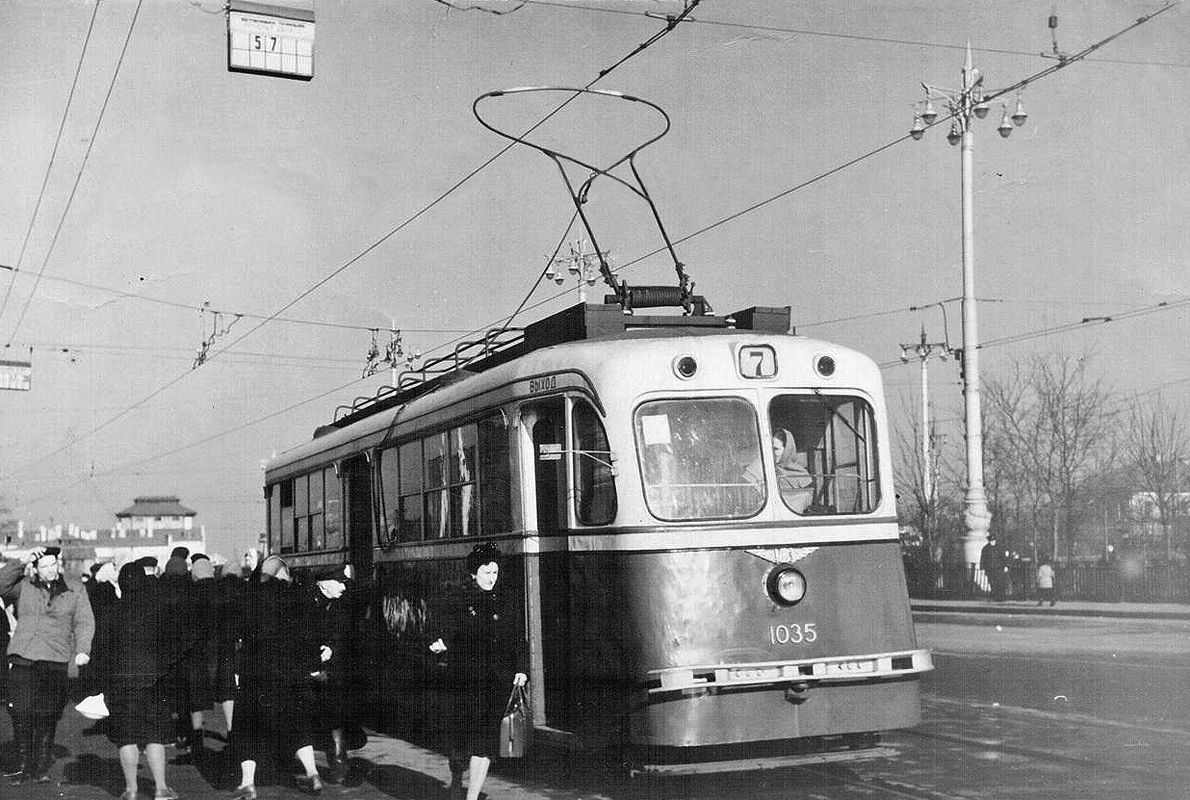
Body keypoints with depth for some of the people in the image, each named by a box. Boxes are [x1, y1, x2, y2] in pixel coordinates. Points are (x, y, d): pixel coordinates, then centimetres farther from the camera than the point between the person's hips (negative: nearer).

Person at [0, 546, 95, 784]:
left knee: (47, 716, -2)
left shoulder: (75, 591, 12)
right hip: (22, 659, 1)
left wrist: (82, 650, -9)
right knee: (21, 713, -4)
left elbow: (84, 622, 6)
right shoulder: (24, 586, 12)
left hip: (55, 661, 0)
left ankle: (42, 767, 9)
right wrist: (21, 563, -8)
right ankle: (24, 765, 6)